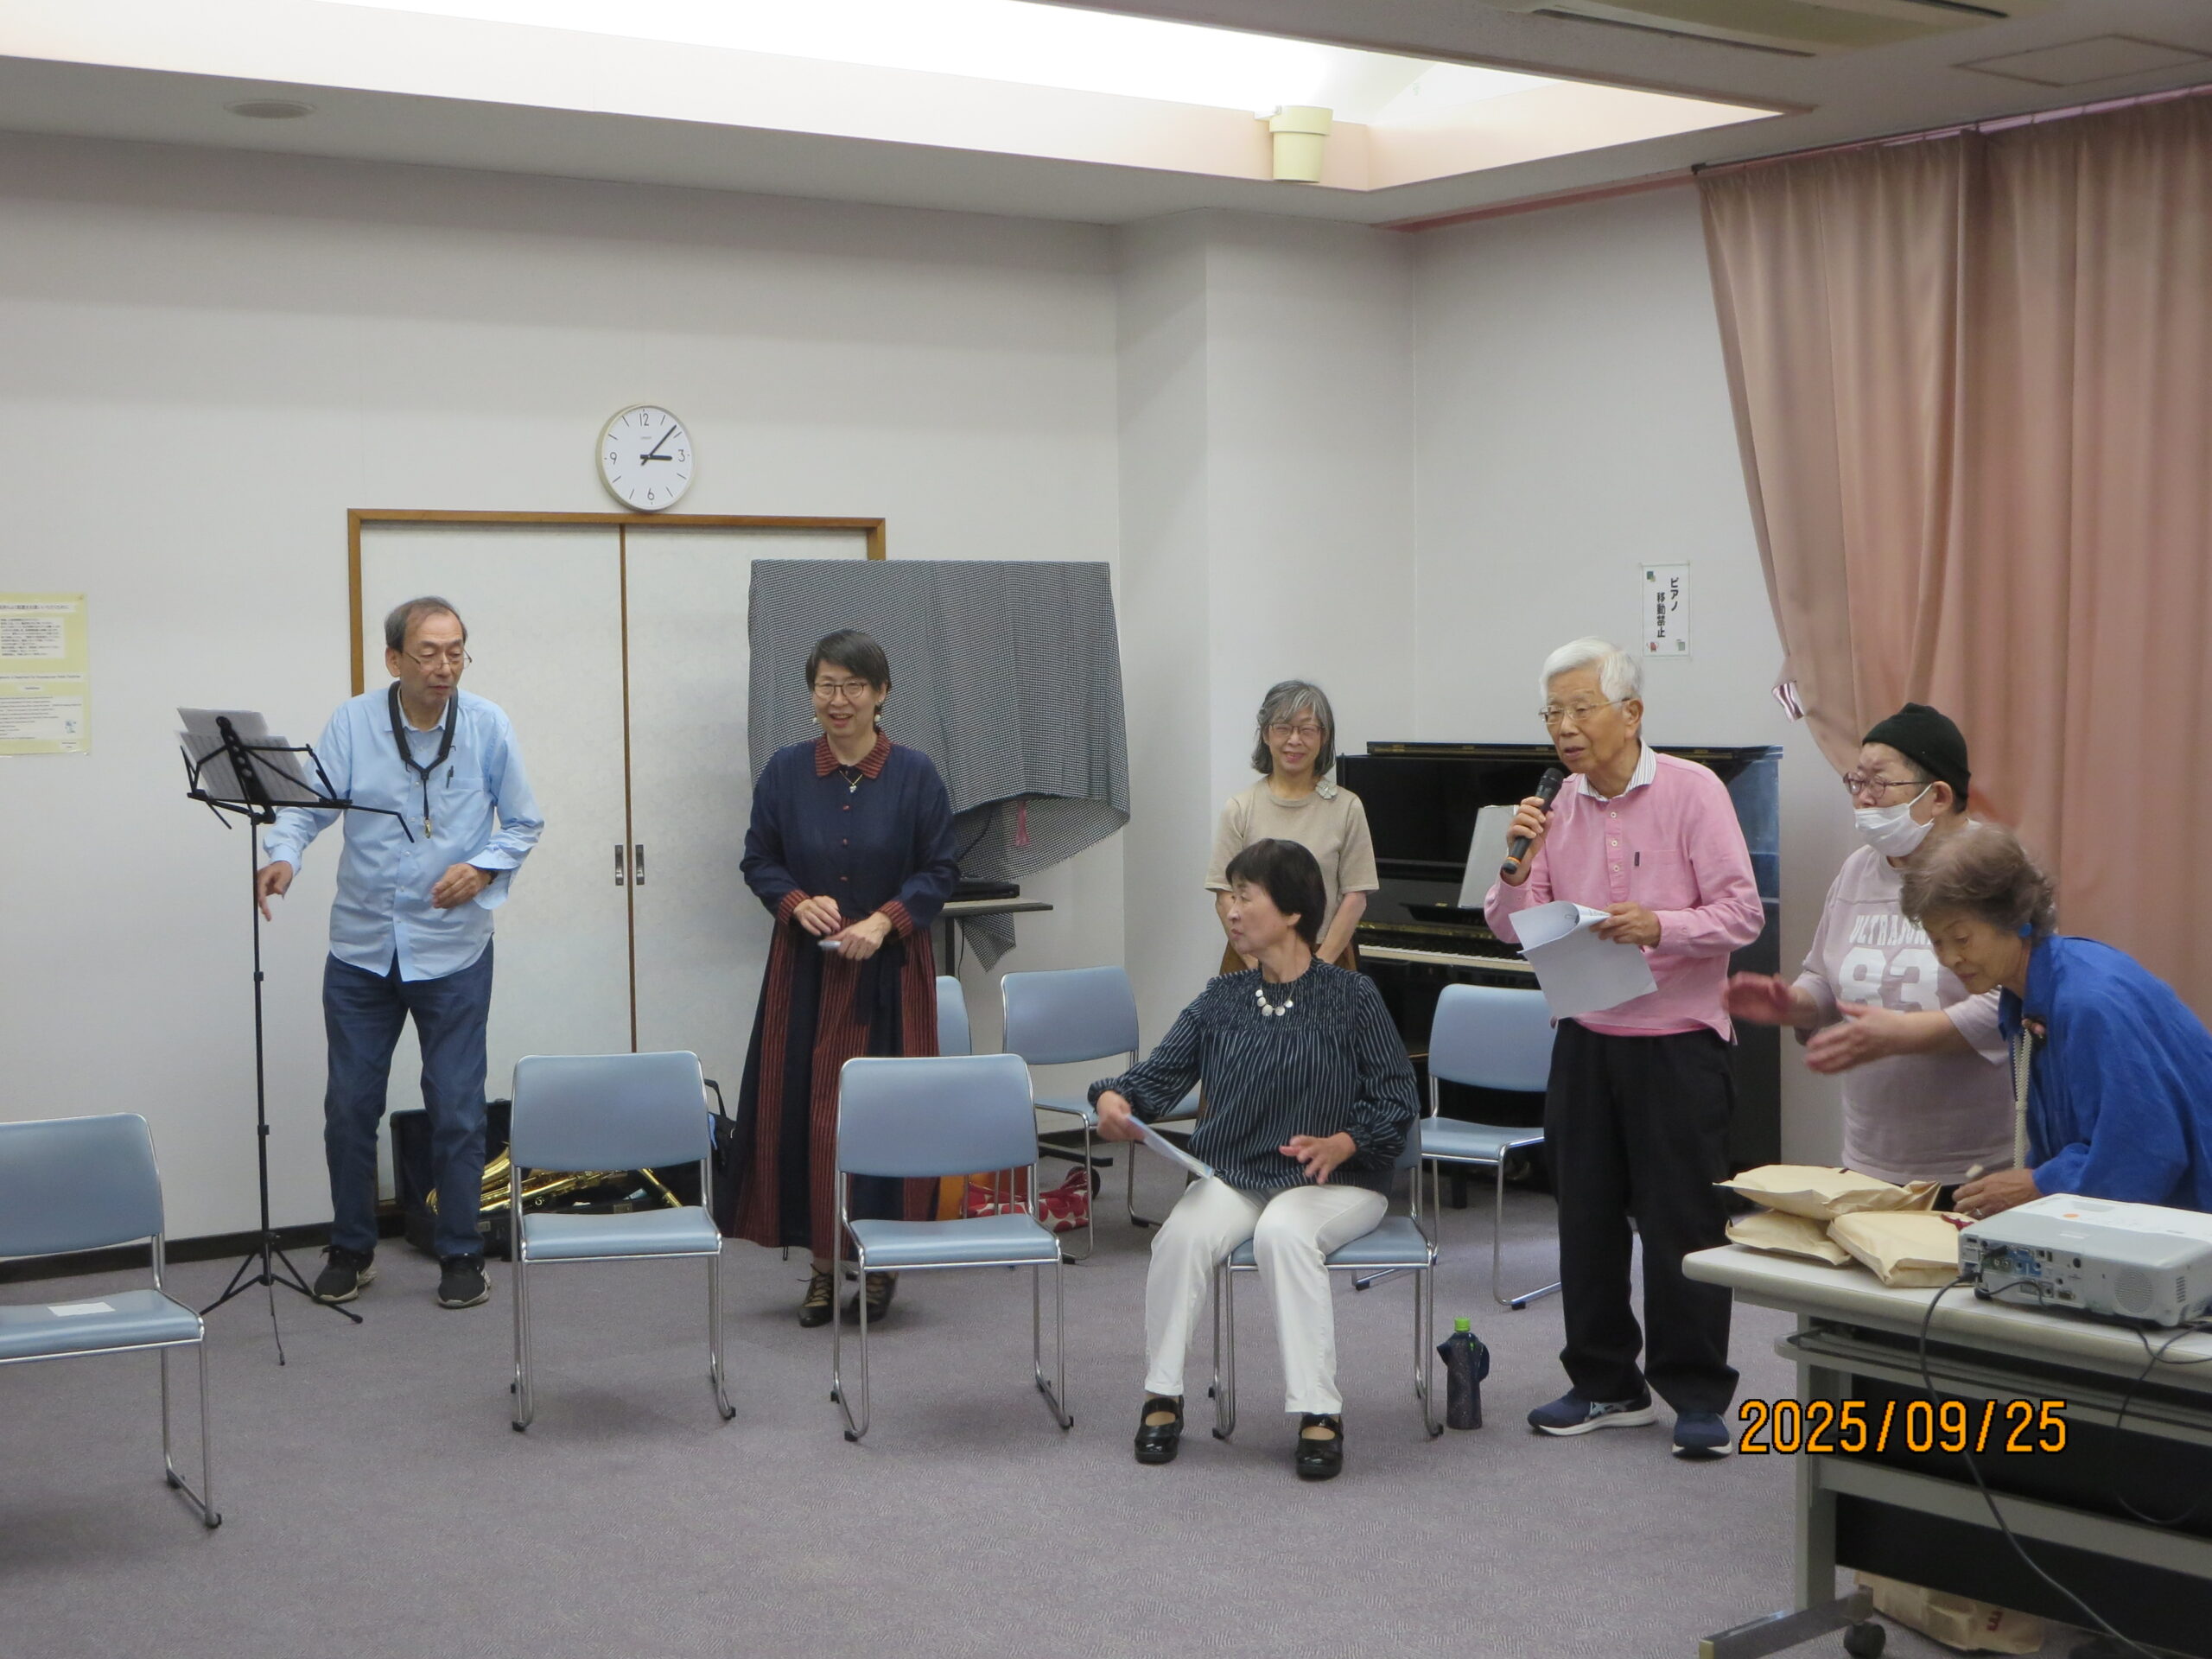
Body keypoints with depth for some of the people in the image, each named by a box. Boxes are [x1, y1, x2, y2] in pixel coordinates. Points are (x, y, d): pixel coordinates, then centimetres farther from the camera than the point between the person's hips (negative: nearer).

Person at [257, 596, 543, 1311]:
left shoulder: (488, 727, -3)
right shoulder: (351, 724, -3)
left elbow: (524, 823, 4)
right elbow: (307, 803, -8)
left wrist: (484, 866, -14)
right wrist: (282, 855, -28)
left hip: (453, 950, -1)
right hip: (361, 946, 1)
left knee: (456, 1110, 3)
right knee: (349, 1104, 9)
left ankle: (461, 1256, 16)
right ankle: (351, 1249, 25)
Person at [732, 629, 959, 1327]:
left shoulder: (914, 774, -1)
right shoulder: (785, 771, 3)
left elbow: (939, 871, 0)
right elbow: (758, 861, 8)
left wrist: (884, 922, -14)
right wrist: (798, 903, -12)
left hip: (889, 968, -1)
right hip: (805, 968, 2)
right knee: (804, 1109, 0)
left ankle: (883, 1262, 11)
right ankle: (823, 1263, 10)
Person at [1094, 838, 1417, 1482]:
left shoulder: (1352, 998, -1)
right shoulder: (1221, 1000, 11)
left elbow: (1396, 1100, -6)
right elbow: (1161, 1074, 1)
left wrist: (1345, 1143, -23)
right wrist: (1114, 1097, -21)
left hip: (1335, 1182, -3)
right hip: (1232, 1174, 3)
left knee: (1283, 1232, -35)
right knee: (1182, 1233, -28)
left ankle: (1319, 1412, -29)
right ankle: (1161, 1397, -15)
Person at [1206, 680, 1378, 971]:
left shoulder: (1347, 808, 2)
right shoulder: (1239, 808, 2)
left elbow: (1355, 897, 0)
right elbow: (1225, 898, -1)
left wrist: (1320, 964, -9)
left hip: (1328, 960, 0)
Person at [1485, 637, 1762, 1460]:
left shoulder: (1691, 790, -7)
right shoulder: (1560, 805, 7)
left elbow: (1741, 913, -12)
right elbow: (1512, 927, 7)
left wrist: (1660, 926, -28)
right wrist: (1519, 866, -12)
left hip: (1676, 1040, -5)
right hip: (1586, 1039, 5)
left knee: (1681, 1222, -2)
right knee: (1587, 1217, 10)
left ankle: (1697, 1395, 10)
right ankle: (1606, 1382, 23)